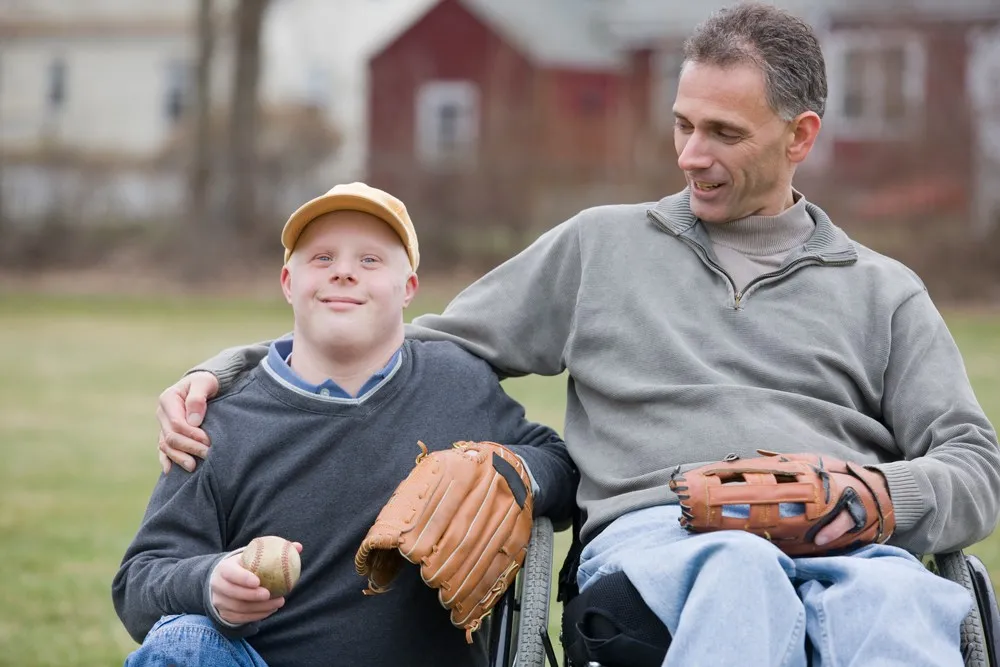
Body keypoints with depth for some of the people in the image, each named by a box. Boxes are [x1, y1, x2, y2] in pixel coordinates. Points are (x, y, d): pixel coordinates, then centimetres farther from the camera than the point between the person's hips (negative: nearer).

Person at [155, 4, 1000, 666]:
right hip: (651, 535, -1)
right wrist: (235, 369, 15)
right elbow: (430, 347, 27)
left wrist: (880, 494, -7)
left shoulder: (881, 291, 26)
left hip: (846, 544, 1)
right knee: (740, 574, -43)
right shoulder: (603, 245, 27)